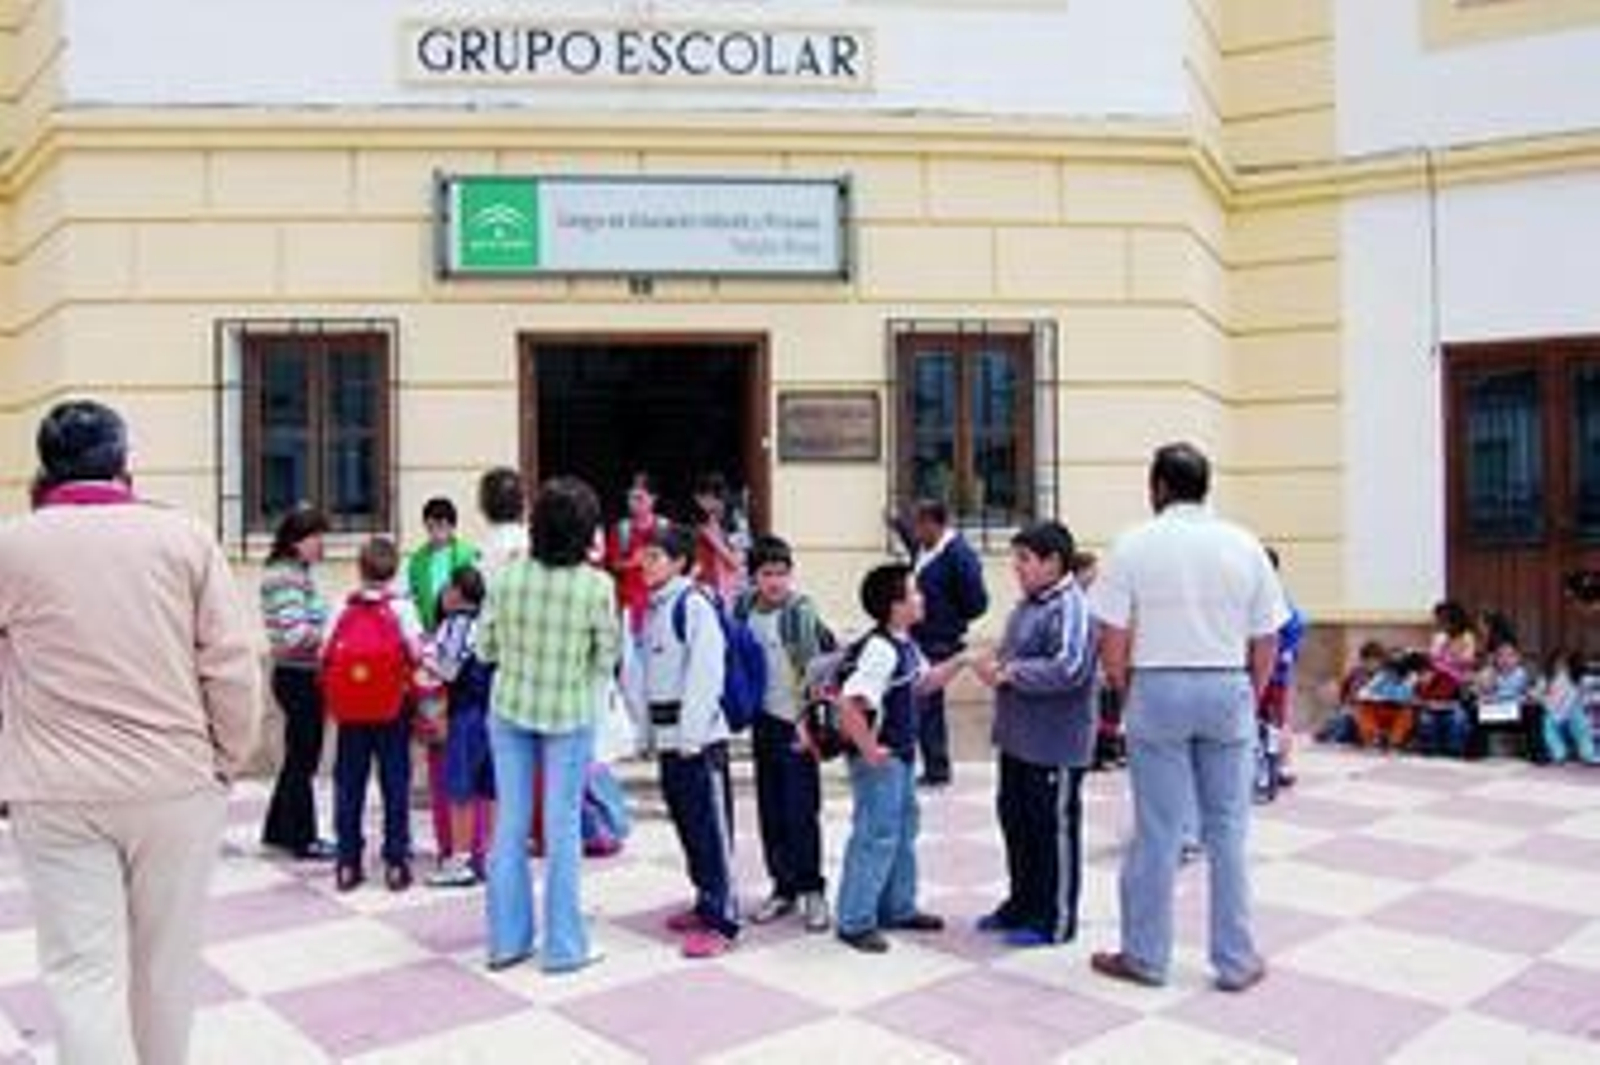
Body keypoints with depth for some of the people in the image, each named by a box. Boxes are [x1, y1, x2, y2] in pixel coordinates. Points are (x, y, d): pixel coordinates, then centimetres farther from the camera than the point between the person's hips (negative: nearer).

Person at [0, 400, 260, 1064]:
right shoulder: (184, 537, -4)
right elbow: (232, 666, -6)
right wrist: (227, 761, 5)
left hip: (58, 793, 0)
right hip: (178, 785, 1)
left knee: (84, 972, 5)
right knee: (165, 966, 15)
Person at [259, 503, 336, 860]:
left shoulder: (299, 573, 13)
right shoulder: (286, 577, -17)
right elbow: (295, 634, -25)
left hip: (302, 675, 10)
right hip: (297, 677, -10)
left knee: (299, 755, 18)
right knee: (303, 758, 1)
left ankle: (278, 830, 31)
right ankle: (303, 839, 12)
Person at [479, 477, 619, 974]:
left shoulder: (505, 576, -10)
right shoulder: (597, 586, -17)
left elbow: (485, 648, 0)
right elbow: (605, 660, -7)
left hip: (510, 708, 3)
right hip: (569, 714, -2)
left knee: (510, 823, 13)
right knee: (562, 829, 8)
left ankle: (507, 939, 23)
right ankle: (562, 946, 17)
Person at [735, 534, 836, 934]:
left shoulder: (802, 612, -14)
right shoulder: (744, 609, 2)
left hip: (796, 723, -5)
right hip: (764, 722, 5)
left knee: (801, 812, -2)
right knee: (770, 811, 11)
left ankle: (812, 890, 11)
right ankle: (783, 887, 23)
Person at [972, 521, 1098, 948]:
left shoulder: (1072, 609, -19)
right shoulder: (1028, 605, 10)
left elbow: (1069, 670, -28)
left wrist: (1010, 673, -22)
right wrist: (994, 664, 1)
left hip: (1055, 743, -9)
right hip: (1019, 737, 9)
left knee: (1054, 827, 3)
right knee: (1015, 818, 17)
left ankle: (1055, 920, 15)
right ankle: (1023, 904, 32)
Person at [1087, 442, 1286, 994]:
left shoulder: (1134, 545, -5)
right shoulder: (1244, 546, 2)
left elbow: (1113, 643, -7)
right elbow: (1265, 644, 4)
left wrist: (1127, 694, 8)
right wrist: (1249, 699, 16)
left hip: (1157, 688, -2)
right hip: (1228, 688, 2)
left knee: (1157, 830, 6)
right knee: (1227, 829, 11)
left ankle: (1145, 955, 18)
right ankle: (1235, 960, 19)